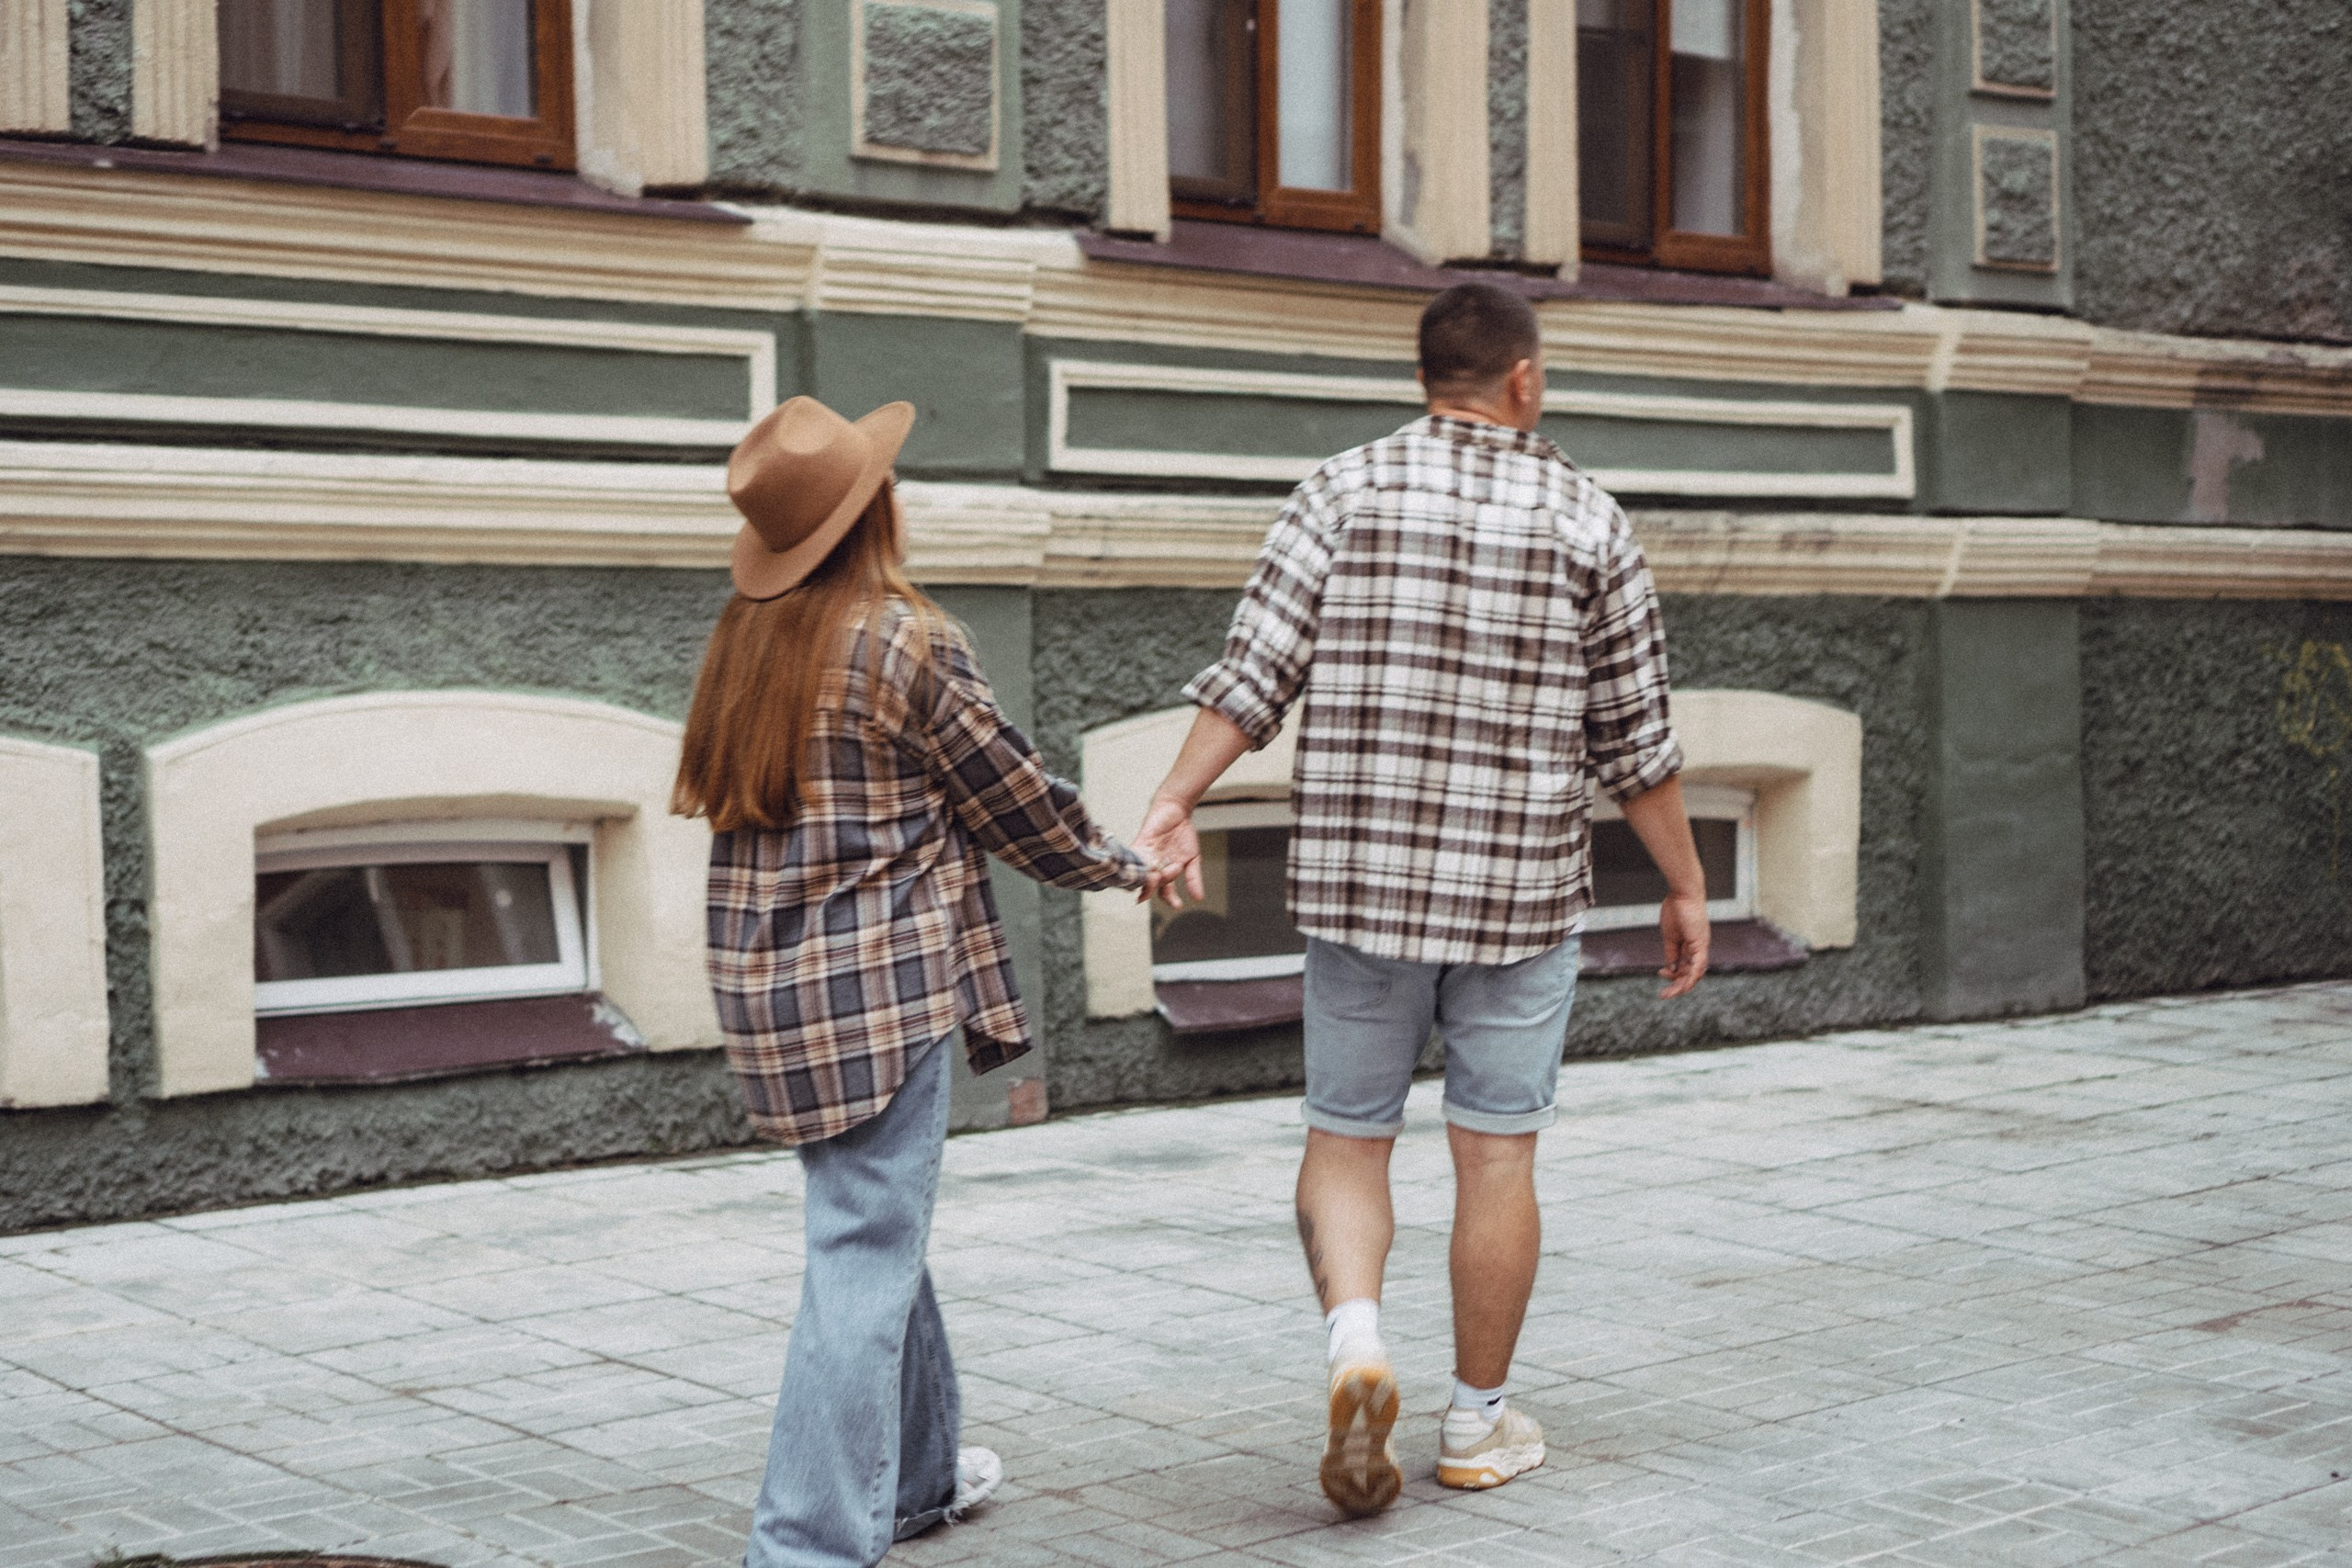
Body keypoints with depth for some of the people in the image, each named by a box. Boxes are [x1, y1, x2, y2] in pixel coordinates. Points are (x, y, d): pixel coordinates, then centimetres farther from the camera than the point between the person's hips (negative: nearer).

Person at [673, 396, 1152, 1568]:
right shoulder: (905, 641, -14)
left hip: (767, 975, 8)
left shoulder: (744, 640, 6)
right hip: (883, 976, -8)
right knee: (865, 1257, -4)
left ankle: (914, 1472, 37)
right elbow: (1013, 799, -6)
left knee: (877, 1225, 22)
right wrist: (1122, 866, 12)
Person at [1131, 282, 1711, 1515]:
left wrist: (1175, 801, -8)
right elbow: (1635, 739, 3)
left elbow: (1256, 670, -9)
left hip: (1357, 875, 1)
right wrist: (1686, 885, 12)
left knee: (1346, 1137, 13)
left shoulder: (1346, 491, 1)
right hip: (1520, 885, -1)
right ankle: (1479, 1423, 18)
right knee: (1496, 1151, 9)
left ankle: (1354, 1338, -11)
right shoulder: (1586, 519, 1)